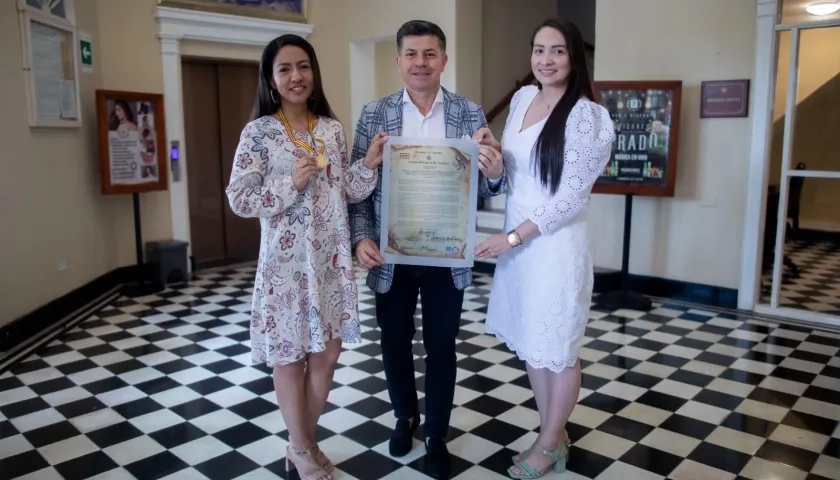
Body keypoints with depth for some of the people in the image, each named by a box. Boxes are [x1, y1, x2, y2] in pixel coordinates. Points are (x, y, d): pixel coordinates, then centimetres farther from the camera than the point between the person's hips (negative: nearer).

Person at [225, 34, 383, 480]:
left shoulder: (332, 128, 6)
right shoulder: (258, 133, -7)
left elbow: (348, 191, 9)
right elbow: (238, 200, -9)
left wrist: (369, 164, -8)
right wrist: (292, 183, -19)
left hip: (331, 260, 5)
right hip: (286, 263, -4)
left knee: (326, 354, 12)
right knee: (290, 358, 8)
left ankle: (303, 443, 34)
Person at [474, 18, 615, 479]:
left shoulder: (587, 116, -14)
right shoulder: (522, 98, 7)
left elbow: (571, 197, -17)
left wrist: (513, 237, -18)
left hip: (555, 244, -7)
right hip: (516, 239, 7)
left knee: (557, 348, 8)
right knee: (529, 342, 16)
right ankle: (555, 433, 35)